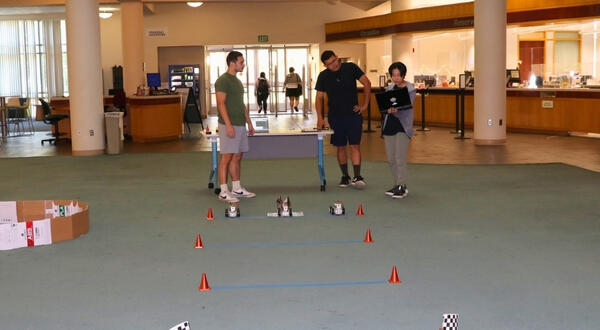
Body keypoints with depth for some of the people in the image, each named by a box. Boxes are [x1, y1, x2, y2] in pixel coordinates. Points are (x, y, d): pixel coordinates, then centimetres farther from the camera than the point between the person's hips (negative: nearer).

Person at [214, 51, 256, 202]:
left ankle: (237, 189, 18)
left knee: (237, 157, 11)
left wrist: (249, 123, 20)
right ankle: (224, 192, -3)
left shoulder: (237, 81, 17)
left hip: (240, 125, 9)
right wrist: (228, 125, -22)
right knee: (226, 158, -6)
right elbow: (221, 104, -17)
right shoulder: (223, 80, -10)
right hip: (229, 125, -9)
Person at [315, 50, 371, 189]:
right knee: (341, 147, 7)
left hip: (353, 114, -2)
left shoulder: (351, 68, -5)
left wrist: (365, 105, -4)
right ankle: (345, 176, 17)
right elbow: (319, 98, 5)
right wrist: (320, 118, -6)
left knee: (355, 146, -8)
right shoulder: (323, 76, 1)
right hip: (335, 116, 2)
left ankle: (357, 177, -11)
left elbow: (367, 84, -1)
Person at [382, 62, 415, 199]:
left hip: (403, 127, -5)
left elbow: (407, 106, -15)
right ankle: (398, 185, 18)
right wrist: (388, 109, -17)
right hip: (389, 126, 5)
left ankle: (402, 186, -4)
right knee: (391, 159, 7)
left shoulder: (410, 89, -3)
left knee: (400, 158, -11)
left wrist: (396, 110, -34)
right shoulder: (389, 89, 12)